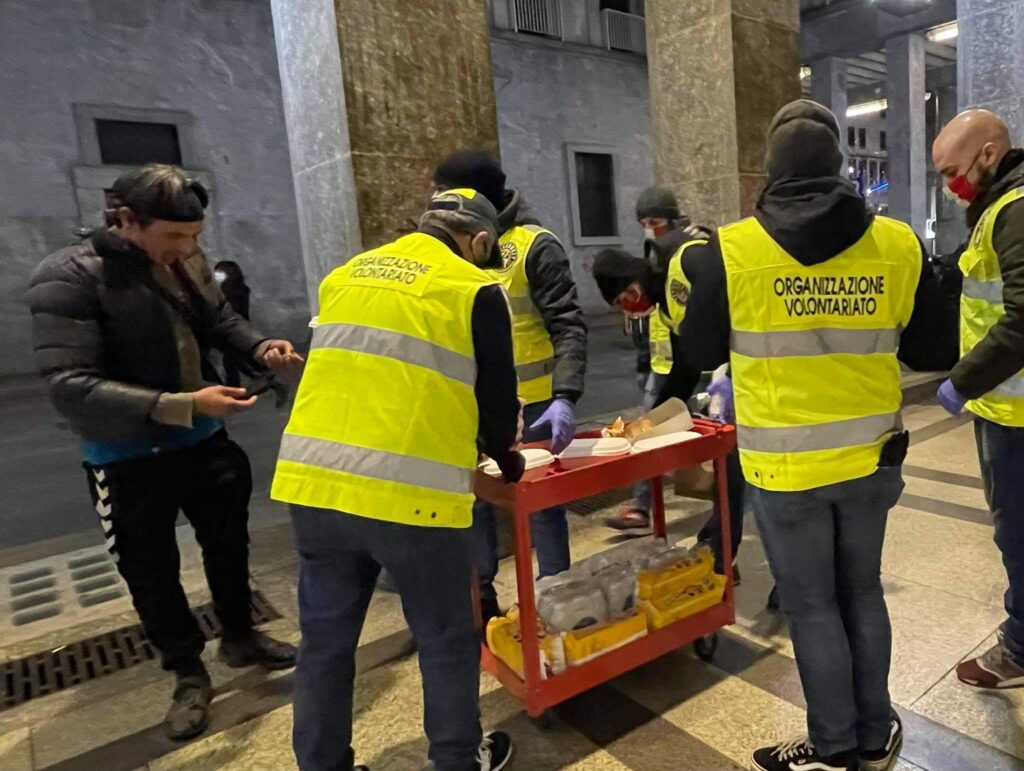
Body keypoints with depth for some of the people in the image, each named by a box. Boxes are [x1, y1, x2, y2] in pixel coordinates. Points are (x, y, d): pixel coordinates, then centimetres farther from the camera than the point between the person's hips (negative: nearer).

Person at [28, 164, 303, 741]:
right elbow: (70, 386, -27)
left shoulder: (186, 260, -7)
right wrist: (181, 405, -36)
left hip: (204, 440, 5)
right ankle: (189, 676, 36)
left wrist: (259, 346, -11)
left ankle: (240, 637, 46)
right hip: (128, 460, -4)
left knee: (229, 544, 21)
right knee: (152, 572, 13)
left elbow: (219, 318, 11)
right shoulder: (67, 278, -22)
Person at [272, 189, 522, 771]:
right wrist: (508, 460, 23)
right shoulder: (476, 290, 0)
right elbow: (497, 402, 2)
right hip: (410, 494, -5)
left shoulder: (347, 275, 16)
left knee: (326, 640, 20)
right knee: (447, 640, 16)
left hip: (315, 482, 6)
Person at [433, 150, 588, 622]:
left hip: (529, 404, -6)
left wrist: (565, 397, -27)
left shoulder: (533, 245, -10)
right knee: (471, 503, 13)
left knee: (540, 505, 7)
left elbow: (568, 326, -15)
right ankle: (479, 601, 31)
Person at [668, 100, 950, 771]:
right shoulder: (900, 245, -5)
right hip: (870, 457, 4)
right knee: (862, 594, 21)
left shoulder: (730, 251, -14)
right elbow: (931, 352, 4)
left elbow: (699, 353, -2)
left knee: (812, 607, 12)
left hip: (786, 463, -3)